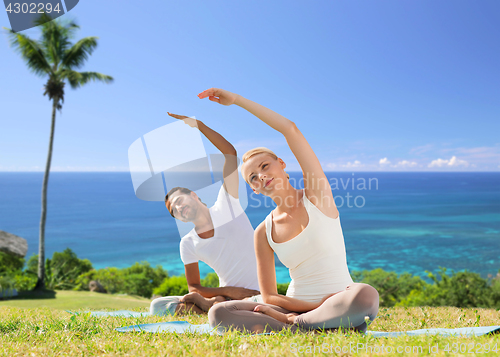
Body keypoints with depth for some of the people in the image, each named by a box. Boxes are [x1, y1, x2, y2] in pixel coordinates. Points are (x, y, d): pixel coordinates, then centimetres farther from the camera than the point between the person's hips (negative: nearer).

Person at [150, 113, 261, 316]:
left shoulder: (226, 206, -1)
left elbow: (230, 153, -9)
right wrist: (226, 291, -11)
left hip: (256, 295, -4)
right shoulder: (188, 244, 7)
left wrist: (198, 125, -16)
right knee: (157, 306, -14)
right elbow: (193, 287, 7)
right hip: (226, 295, 4)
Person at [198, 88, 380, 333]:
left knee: (366, 295, -39)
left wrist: (236, 99, -8)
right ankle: (314, 328, -24)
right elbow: (268, 297, 4)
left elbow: (291, 130, -12)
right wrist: (315, 306, -14)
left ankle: (288, 322, -18)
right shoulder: (263, 233, 5)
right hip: (296, 306, 3)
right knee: (219, 313, -20)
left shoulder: (316, 195, -2)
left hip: (338, 306, -2)